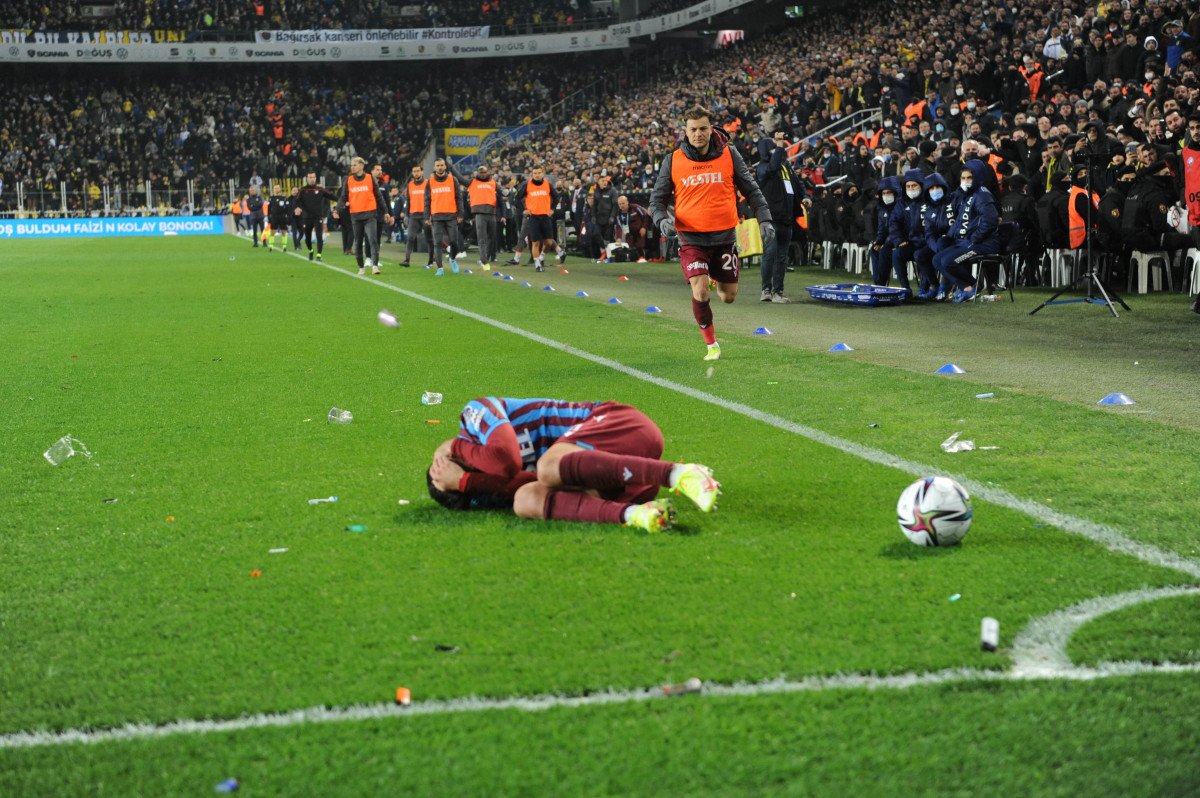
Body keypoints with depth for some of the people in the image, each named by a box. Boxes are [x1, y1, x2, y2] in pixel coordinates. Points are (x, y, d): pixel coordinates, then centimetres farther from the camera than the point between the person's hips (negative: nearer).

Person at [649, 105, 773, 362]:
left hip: (724, 237, 1)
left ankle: (716, 281, 45)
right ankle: (711, 345, 5)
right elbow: (658, 198, 6)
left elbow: (751, 189, 8)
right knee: (700, 293, -17)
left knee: (729, 296, 8)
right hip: (691, 238, -1)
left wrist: (765, 219, -3)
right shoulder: (672, 161, -1)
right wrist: (662, 219, -15)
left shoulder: (729, 155, 0)